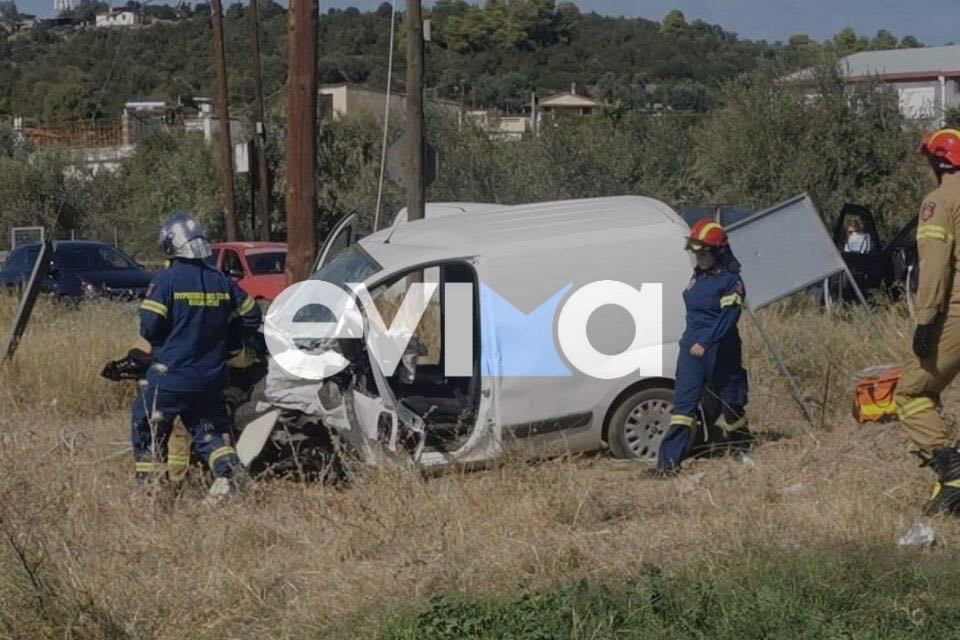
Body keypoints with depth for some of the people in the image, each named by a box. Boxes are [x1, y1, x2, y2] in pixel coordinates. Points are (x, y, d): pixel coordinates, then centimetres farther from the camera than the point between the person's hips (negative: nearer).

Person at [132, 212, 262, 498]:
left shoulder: (166, 281, -12)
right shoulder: (222, 282, 4)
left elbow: (149, 327, -14)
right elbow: (251, 316, 11)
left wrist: (160, 343, 8)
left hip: (170, 377, -5)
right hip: (210, 377, 5)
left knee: (147, 429, 10)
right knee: (209, 431, 16)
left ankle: (148, 483, 9)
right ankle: (228, 472, -4)